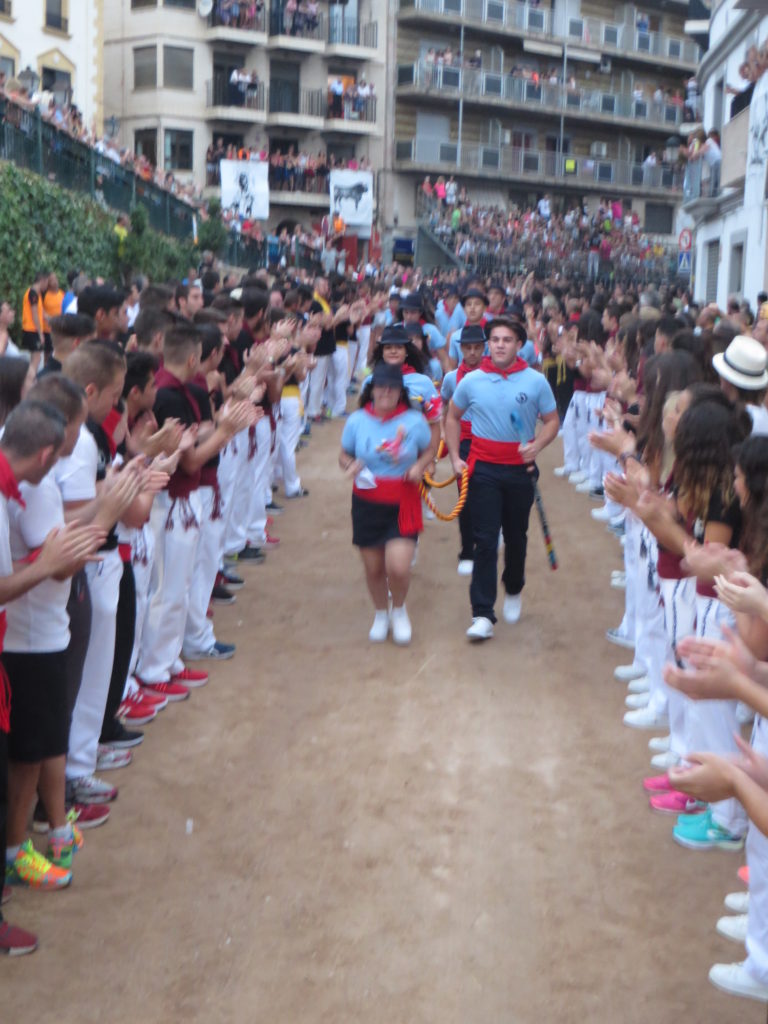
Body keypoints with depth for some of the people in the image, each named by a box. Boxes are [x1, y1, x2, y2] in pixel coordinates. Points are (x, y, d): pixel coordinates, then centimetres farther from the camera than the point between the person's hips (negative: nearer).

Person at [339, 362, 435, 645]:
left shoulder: (414, 421, -5)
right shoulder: (357, 421, -2)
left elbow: (429, 450, 9)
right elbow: (344, 455, 9)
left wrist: (419, 466, -12)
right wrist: (351, 466, -14)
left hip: (403, 505, -2)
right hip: (367, 504, 2)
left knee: (398, 568, -14)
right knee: (373, 568, 9)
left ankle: (399, 610, 20)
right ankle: (381, 614, 39)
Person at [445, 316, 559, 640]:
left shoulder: (536, 381, -4)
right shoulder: (471, 381, -1)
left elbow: (552, 421, 3)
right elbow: (453, 417, 13)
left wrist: (537, 445, -16)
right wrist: (455, 457, 3)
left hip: (520, 469, 1)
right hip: (484, 468, 0)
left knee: (516, 536, 14)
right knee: (485, 540, -5)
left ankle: (514, 592, 39)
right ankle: (482, 614, -6)